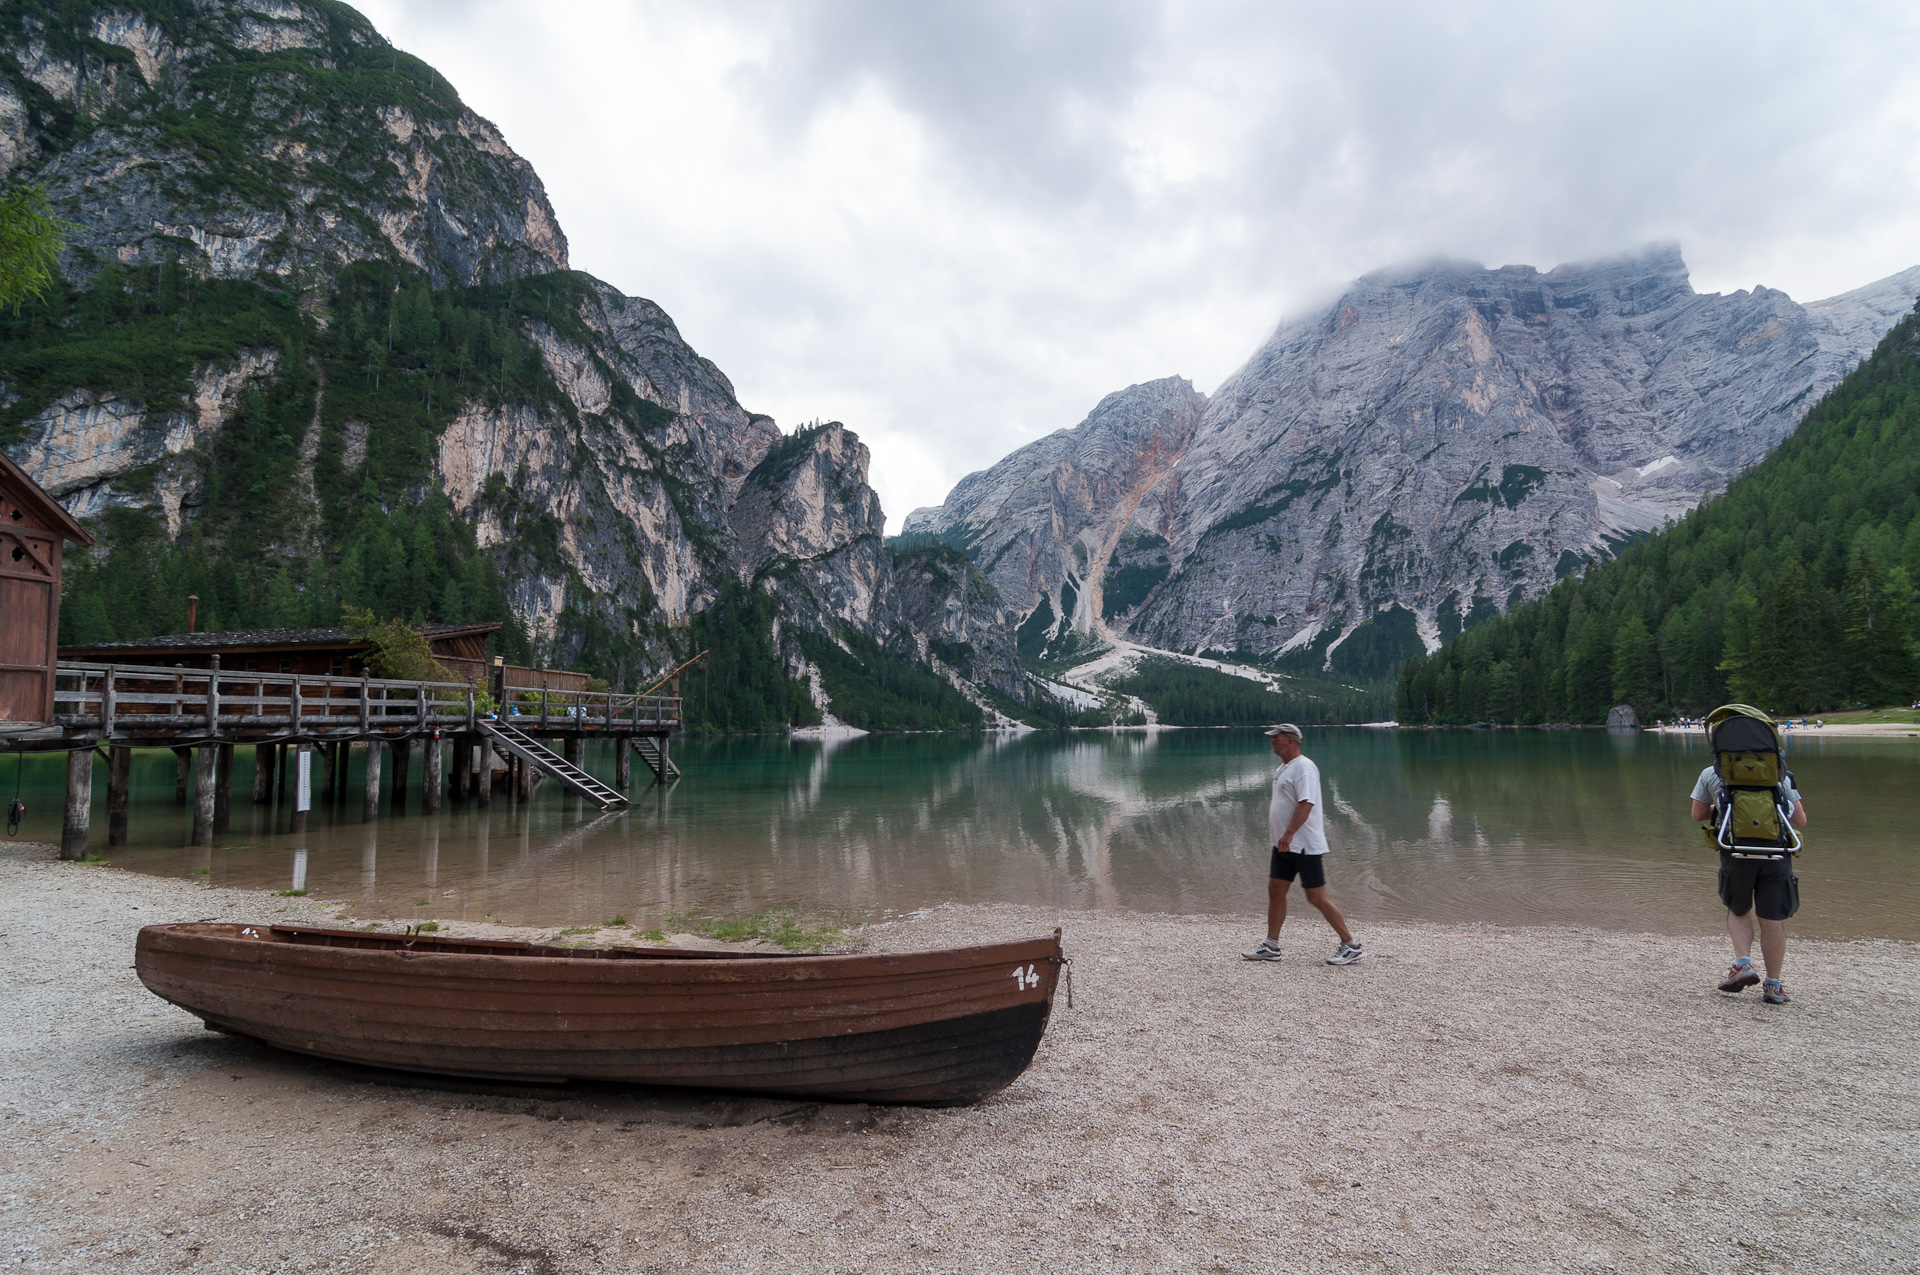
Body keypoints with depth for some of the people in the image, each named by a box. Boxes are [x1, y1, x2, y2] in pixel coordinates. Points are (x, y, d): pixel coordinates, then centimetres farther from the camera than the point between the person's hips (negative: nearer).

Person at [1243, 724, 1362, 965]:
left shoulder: (1304, 767, -16)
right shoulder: (1283, 768, 15)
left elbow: (1306, 804, -28)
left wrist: (1289, 834, -35)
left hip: (1305, 846, -9)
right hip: (1284, 845, 10)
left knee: (1317, 898, -3)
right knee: (1275, 890, 8)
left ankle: (1351, 945, 11)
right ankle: (1271, 946, 15)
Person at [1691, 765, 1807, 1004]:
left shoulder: (1710, 774, 14)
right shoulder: (1780, 775, 16)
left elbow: (1698, 816, 19)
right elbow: (1801, 821, 16)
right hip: (1776, 851, 1)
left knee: (1738, 911, 20)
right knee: (1773, 919, 6)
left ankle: (1743, 964, 4)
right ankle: (1773, 986, 10)